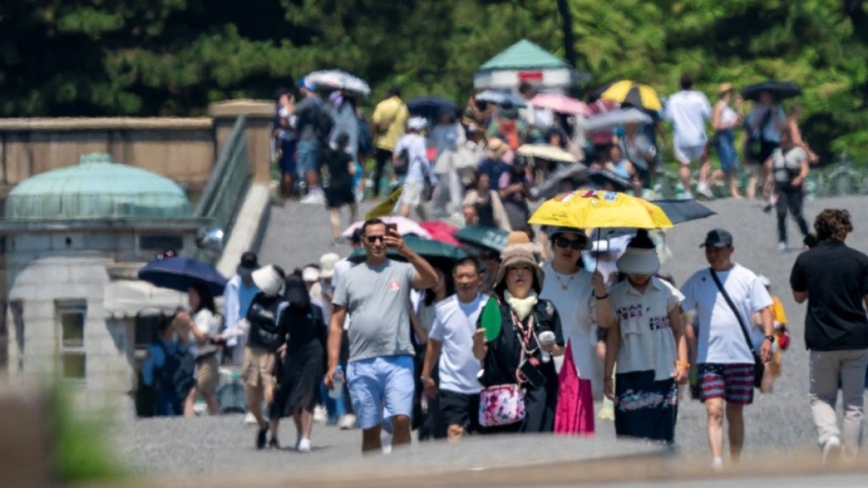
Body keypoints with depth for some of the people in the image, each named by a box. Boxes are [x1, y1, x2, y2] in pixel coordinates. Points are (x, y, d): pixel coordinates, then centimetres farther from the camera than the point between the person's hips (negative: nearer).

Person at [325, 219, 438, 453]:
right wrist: (333, 365, 1)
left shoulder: (402, 271, 8)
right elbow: (336, 325, 10)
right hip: (362, 363, 2)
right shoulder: (349, 277, 13)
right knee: (370, 430, 6)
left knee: (401, 420, -16)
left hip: (398, 361, -2)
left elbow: (431, 280, -12)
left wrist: (407, 252, -24)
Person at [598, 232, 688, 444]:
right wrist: (608, 376, 1)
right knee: (631, 436, -6)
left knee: (661, 436, 0)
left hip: (663, 373, 1)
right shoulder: (616, 296, 5)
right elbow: (612, 338, 5)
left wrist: (682, 363, -5)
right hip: (629, 374, -1)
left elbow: (677, 331, 8)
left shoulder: (667, 292, 6)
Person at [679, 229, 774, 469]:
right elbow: (677, 310, 11)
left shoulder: (746, 278, 2)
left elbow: (764, 308, 1)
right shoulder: (698, 280, 6)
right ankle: (716, 462, -23)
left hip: (741, 356, 0)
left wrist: (768, 337, -13)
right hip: (709, 357, 0)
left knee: (735, 413, 10)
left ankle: (736, 464, 20)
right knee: (714, 411, -14)